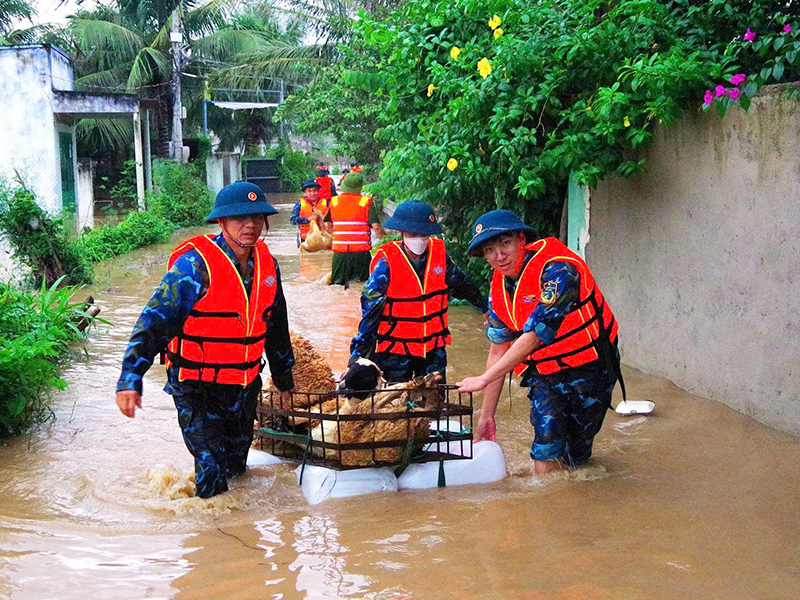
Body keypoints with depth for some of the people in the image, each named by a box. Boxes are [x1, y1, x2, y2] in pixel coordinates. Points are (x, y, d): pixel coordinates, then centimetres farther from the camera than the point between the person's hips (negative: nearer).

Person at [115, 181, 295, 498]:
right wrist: (130, 379, -29)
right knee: (213, 473, -8)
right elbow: (154, 321, -21)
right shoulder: (195, 265, -20)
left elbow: (276, 327, 16)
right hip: (198, 389, -6)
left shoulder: (266, 263, 2)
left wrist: (284, 377, 24)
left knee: (236, 465, 21)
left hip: (246, 387, 6)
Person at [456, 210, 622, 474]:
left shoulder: (557, 269, -27)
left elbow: (534, 336, -30)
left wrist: (484, 379, -25)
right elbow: (498, 351, 5)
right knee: (546, 447, -11)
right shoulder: (499, 287, -2)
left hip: (588, 370, -5)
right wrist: (486, 414, 6)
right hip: (544, 372, 5)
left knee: (576, 452, 8)